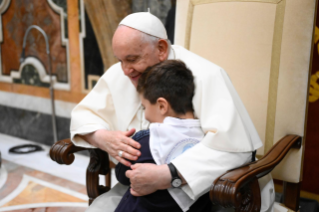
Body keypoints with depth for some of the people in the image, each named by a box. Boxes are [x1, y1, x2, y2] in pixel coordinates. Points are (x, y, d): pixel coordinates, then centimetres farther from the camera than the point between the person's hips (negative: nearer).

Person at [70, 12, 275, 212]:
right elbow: (84, 113, 9)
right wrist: (102, 138, -15)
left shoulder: (206, 76, -21)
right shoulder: (118, 74, -2)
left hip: (201, 191, -4)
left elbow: (232, 143, -32)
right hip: (140, 189, 5)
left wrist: (165, 176, -40)